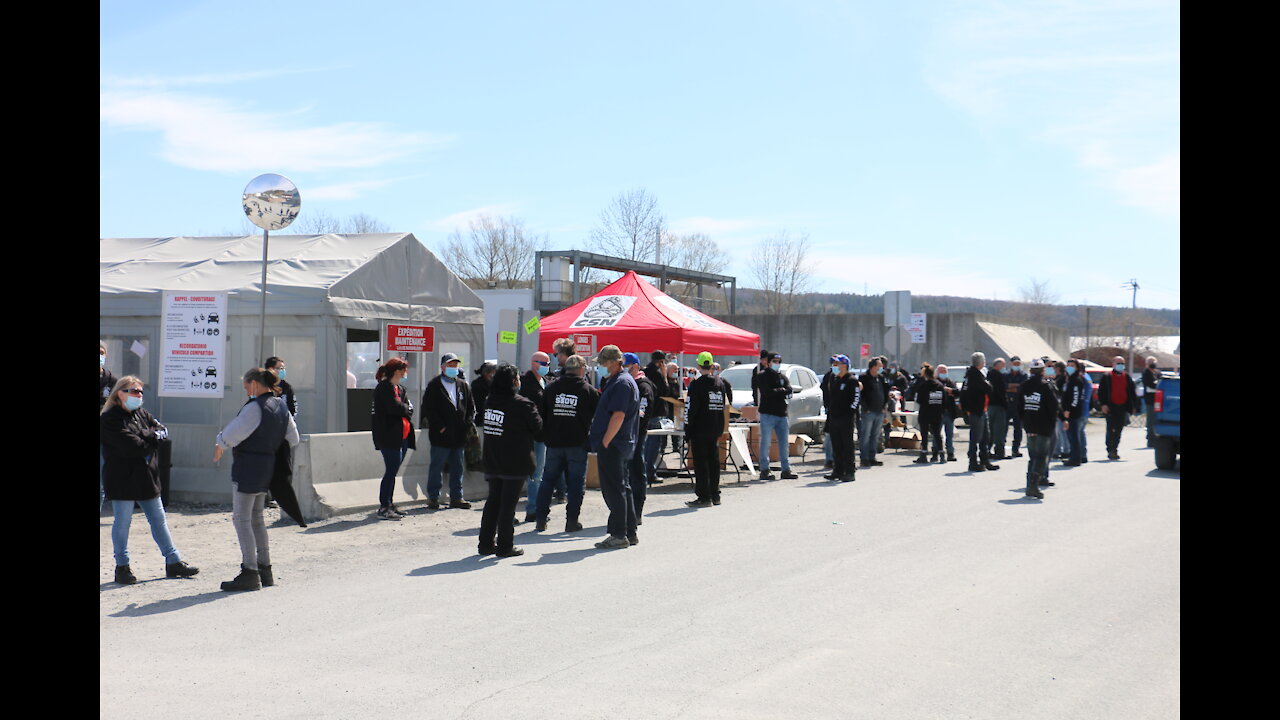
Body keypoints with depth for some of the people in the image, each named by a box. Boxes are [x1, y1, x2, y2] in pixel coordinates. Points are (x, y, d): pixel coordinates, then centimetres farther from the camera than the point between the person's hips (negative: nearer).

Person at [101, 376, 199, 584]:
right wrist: (152, 439, -6)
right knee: (122, 522, 1)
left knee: (159, 520, 11)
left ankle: (173, 562, 17)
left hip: (146, 476, 7)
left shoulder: (141, 414, 14)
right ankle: (122, 567, 12)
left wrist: (146, 436, -13)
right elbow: (130, 446, -21)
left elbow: (163, 430, 5)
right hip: (122, 479, -7)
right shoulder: (109, 419, -12)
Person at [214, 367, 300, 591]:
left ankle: (249, 573, -6)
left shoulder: (255, 407, -16)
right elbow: (293, 440, 16)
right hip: (268, 469, 9)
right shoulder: (281, 407, 10)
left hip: (248, 468, -9)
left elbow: (233, 434, -14)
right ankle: (265, 570, 19)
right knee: (256, 519, 17)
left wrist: (219, 445, 6)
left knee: (241, 519, -4)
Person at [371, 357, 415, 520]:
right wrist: (405, 409, -3)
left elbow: (409, 408, 8)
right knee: (391, 471, -10)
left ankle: (388, 505, 18)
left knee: (392, 471, 12)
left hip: (402, 437, 9)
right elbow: (394, 407, -21)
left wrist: (402, 409, -11)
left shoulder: (400, 389, 19)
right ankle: (383, 508, -7)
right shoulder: (385, 388, -10)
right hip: (389, 437, -9)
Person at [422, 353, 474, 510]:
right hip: (440, 436, -5)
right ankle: (433, 497, 8)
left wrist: (467, 423, 2)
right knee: (436, 467, 1)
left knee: (457, 468, 10)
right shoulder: (434, 386, -3)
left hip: (459, 436, 5)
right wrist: (440, 426, -13)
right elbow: (428, 409, -9)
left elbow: (471, 407, 16)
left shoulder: (463, 386, 12)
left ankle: (456, 497, 18)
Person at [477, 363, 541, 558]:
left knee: (493, 501, 15)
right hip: (515, 462, -6)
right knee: (508, 503, 0)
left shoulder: (489, 401, 4)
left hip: (492, 462, 6)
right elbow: (537, 425, -6)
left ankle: (486, 543, 18)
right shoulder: (521, 404, -16)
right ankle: (505, 546, 4)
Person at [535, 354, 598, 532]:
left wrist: (544, 436, 16)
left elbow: (542, 413, 7)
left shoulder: (551, 388, 4)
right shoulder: (589, 390, -4)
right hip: (577, 444, -3)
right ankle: (572, 521, 4)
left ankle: (541, 519, 12)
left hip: (554, 443, 3)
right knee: (576, 484, 4)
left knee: (548, 481, 11)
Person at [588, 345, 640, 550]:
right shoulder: (615, 381, 19)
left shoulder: (621, 383, -15)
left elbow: (618, 416, -23)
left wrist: (604, 442, -21)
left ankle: (619, 535, -4)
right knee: (622, 488, 14)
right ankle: (630, 533, 20)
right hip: (622, 445, 11)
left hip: (612, 446, -11)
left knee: (613, 490, -7)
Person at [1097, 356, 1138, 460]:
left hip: (1123, 408, 4)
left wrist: (1134, 406, 8)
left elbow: (1132, 392, 15)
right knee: (1111, 430, -9)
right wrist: (1103, 404, -12)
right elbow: (1101, 392, -1)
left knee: (1119, 430, 8)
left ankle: (1114, 451, 17)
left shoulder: (1127, 377, 13)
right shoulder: (1106, 377, 2)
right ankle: (1110, 451, -6)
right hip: (1111, 408, -4)